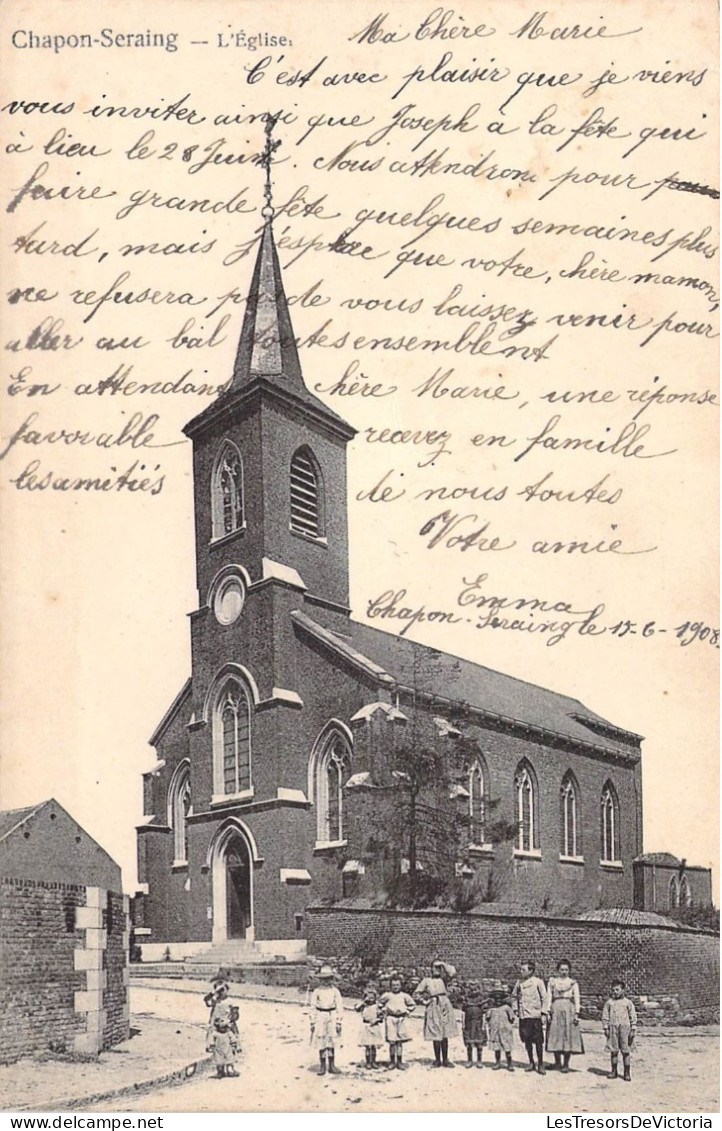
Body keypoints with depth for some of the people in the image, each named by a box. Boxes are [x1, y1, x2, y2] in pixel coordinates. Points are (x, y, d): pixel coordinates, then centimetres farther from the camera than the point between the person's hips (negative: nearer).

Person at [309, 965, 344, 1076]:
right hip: (320, 1018, 0)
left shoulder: (335, 991, 1)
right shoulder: (317, 991, 1)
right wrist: (312, 1022, 0)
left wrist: (339, 1022, -3)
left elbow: (339, 1007, 1)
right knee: (321, 1042, 1)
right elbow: (313, 1007, 3)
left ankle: (331, 1065, 13)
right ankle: (322, 1066, 10)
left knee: (332, 1042, 4)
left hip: (332, 1017, 0)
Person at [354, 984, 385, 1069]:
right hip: (366, 1027, -1)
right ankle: (368, 1062, 10)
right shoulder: (364, 1005, -4)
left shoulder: (377, 1006, 0)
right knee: (367, 1046, 0)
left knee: (374, 1046, 7)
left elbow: (381, 1016, 2)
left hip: (375, 1026, 1)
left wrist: (376, 1020, -15)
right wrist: (364, 1001, -22)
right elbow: (356, 1008, -22)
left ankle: (373, 1062, 18)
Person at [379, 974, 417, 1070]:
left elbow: (412, 1005, 14)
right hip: (391, 1019, -1)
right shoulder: (387, 996, 1)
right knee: (392, 1042, -3)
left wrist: (406, 1012, 5)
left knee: (400, 1041, 3)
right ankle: (392, 1061, 8)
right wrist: (385, 1012, 7)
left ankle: (399, 1062, 10)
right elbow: (380, 1004, 15)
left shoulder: (404, 996, 4)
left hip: (401, 1019, 1)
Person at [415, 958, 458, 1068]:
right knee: (436, 1036, -2)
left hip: (445, 1006, 2)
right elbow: (417, 994, 10)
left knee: (445, 1036, 5)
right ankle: (437, 1060, 7)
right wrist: (424, 1000, -3)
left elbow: (452, 972, -6)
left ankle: (445, 1060, 12)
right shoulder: (426, 981, 7)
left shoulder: (443, 979, 11)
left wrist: (443, 964, -2)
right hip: (433, 1008, -2)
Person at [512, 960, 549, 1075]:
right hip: (523, 1016, 4)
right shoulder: (519, 983, 7)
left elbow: (545, 998, -3)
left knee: (538, 1041, -2)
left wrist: (544, 1013, -7)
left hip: (535, 1015, -4)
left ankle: (540, 1064, 8)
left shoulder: (538, 982, -5)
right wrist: (516, 1009, 10)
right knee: (527, 1040, 7)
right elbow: (514, 995, 20)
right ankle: (531, 1063, 18)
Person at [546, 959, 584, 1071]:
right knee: (555, 1036, 1)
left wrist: (576, 1013, -6)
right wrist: (548, 1012, -1)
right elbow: (549, 997, 8)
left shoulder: (573, 982, 9)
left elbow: (577, 999, 4)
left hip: (569, 1010, -1)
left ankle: (566, 1064, 6)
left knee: (568, 1036, -3)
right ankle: (557, 1062, 14)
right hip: (555, 1010, 1)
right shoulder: (552, 981, 10)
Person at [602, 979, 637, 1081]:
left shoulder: (628, 1003, 4)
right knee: (614, 1051, 6)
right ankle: (614, 1071, 15)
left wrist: (633, 1029, 1)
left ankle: (627, 1073, 8)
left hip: (625, 1027, -1)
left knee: (625, 1051, 0)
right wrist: (606, 1028, 2)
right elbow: (605, 1016, 8)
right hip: (613, 1028, 1)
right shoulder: (609, 1002, 7)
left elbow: (633, 1017, 5)